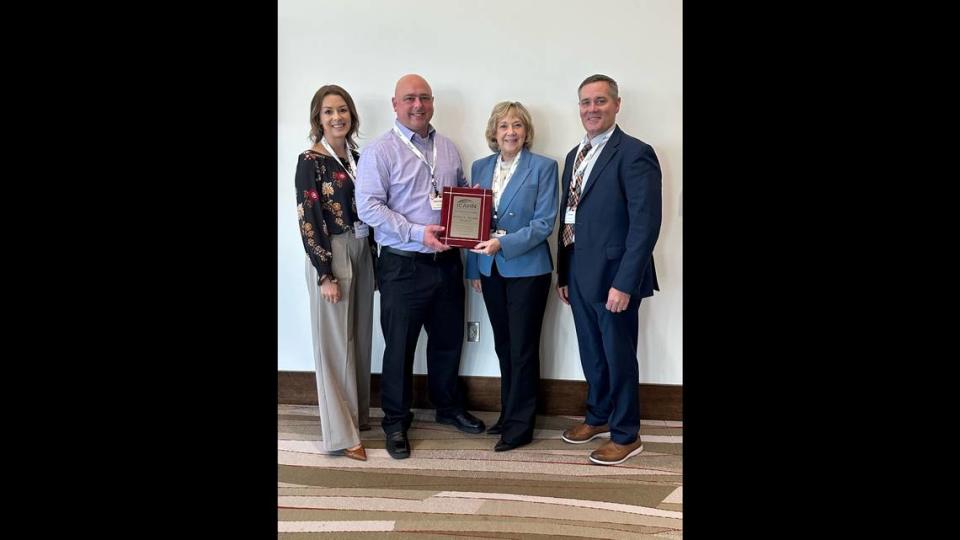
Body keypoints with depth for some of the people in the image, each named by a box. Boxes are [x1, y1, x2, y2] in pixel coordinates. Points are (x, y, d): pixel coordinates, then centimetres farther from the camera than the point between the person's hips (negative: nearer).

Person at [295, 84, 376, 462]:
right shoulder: (311, 161, -10)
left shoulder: (358, 157, 9)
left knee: (360, 338, 14)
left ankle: (359, 414, 29)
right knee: (334, 342, 1)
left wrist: (374, 258, 10)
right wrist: (325, 274, -16)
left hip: (362, 253, 6)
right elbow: (308, 222, -13)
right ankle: (341, 433, 8)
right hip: (330, 256, -6)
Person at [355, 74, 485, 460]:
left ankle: (448, 406, 36)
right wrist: (418, 233, -21)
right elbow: (368, 206, -15)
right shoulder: (381, 151, -8)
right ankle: (396, 421, 20)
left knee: (448, 339, 17)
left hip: (447, 261, 5)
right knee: (400, 346, 5)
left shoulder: (448, 148, 11)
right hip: (403, 265, -5)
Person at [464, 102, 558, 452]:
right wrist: (473, 269, 9)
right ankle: (509, 414, 27)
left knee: (523, 348, 1)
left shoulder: (543, 167, -6)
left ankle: (520, 425, 12)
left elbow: (545, 222, -12)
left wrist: (503, 244, -22)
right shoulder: (480, 167, 9)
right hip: (491, 270, 5)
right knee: (503, 345, 13)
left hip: (527, 269, -5)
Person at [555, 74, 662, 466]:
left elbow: (645, 224, -18)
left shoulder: (635, 154, -12)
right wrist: (563, 274, 13)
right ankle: (599, 416, 37)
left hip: (613, 277, -7)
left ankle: (626, 435, 20)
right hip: (579, 275, 7)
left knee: (619, 357, 5)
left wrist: (624, 283, -21)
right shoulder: (575, 155, 13)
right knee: (591, 354, 18)